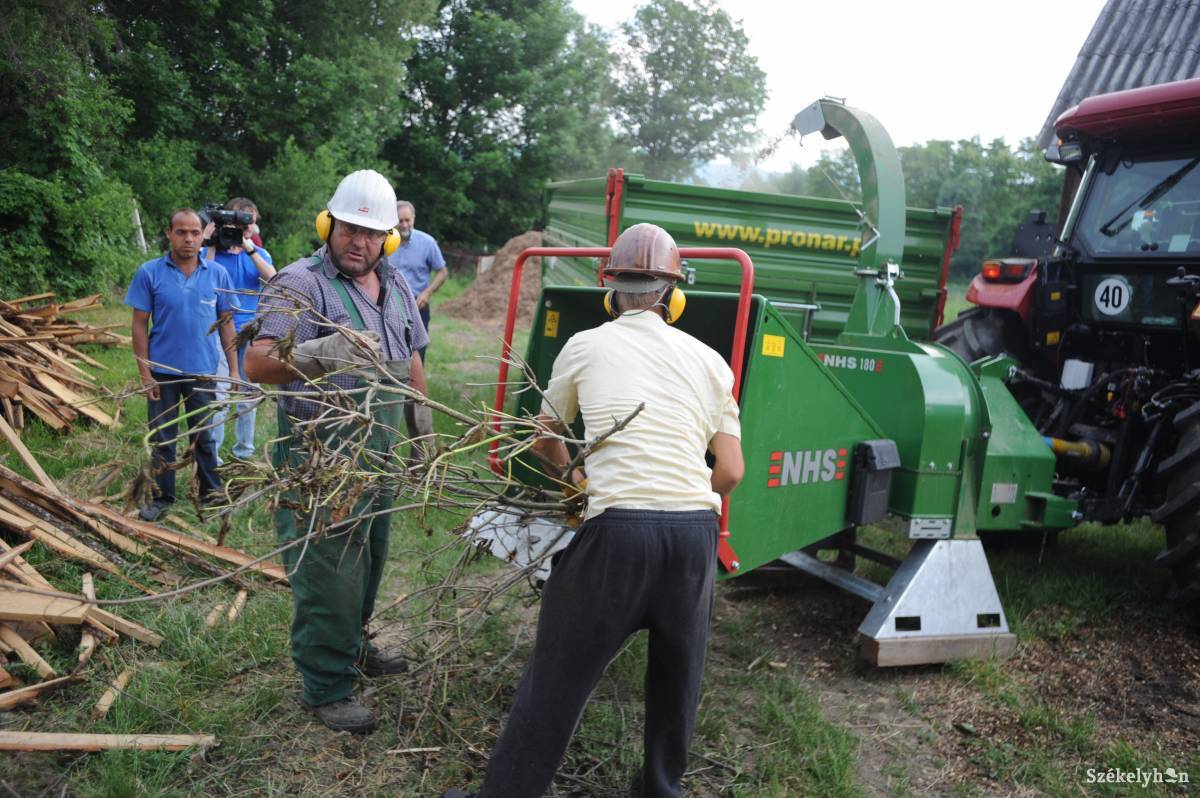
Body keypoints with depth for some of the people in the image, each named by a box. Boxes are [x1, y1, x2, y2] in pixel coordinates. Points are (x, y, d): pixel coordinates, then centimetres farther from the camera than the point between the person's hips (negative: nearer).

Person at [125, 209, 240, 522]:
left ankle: (210, 493, 27)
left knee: (204, 436, 13)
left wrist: (233, 368, 1)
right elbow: (140, 324, -4)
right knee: (162, 437, 11)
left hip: (203, 371, 1)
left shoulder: (217, 274, -2)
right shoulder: (149, 272, -6)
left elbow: (225, 322, 3)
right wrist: (145, 373, -7)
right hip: (162, 372, -1)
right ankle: (162, 496, 25)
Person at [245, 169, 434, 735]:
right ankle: (327, 688, 15)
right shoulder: (299, 283, -15)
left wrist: (424, 427, 22)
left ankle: (351, 648, 41)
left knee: (367, 565, 20)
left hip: (375, 457, 8)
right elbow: (256, 365, -27)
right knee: (328, 576, -2)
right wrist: (311, 355, -47)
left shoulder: (396, 286, 9)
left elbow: (411, 361, 21)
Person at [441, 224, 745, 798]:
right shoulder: (709, 361, 11)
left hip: (618, 530, -3)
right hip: (697, 532, 3)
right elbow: (730, 473, 7)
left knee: (557, 675, 8)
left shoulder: (585, 347, 7)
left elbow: (545, 439, 21)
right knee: (677, 674, 21)